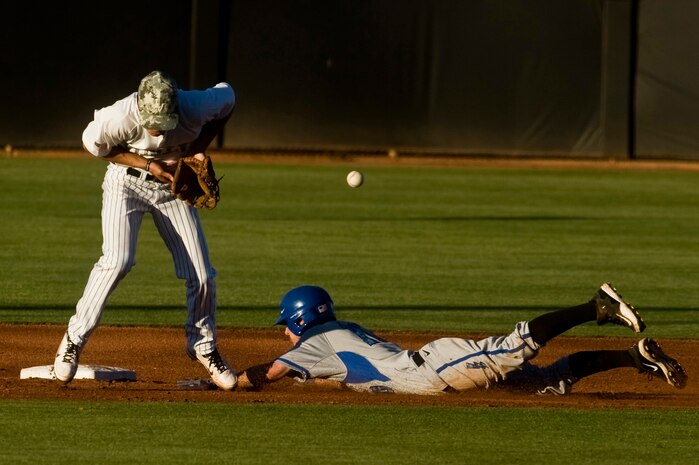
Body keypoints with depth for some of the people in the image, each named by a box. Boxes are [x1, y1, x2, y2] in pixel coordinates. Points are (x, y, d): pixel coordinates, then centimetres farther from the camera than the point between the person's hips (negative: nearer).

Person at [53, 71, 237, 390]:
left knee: (201, 273, -2)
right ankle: (75, 339, -9)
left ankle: (203, 345, 21)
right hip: (126, 181, -2)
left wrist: (199, 148, -15)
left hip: (173, 183, 2)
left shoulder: (196, 107, -29)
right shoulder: (120, 117, -33)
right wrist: (148, 165, -21)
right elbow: (93, 143, -13)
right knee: (117, 261, -22)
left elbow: (227, 97, -6)